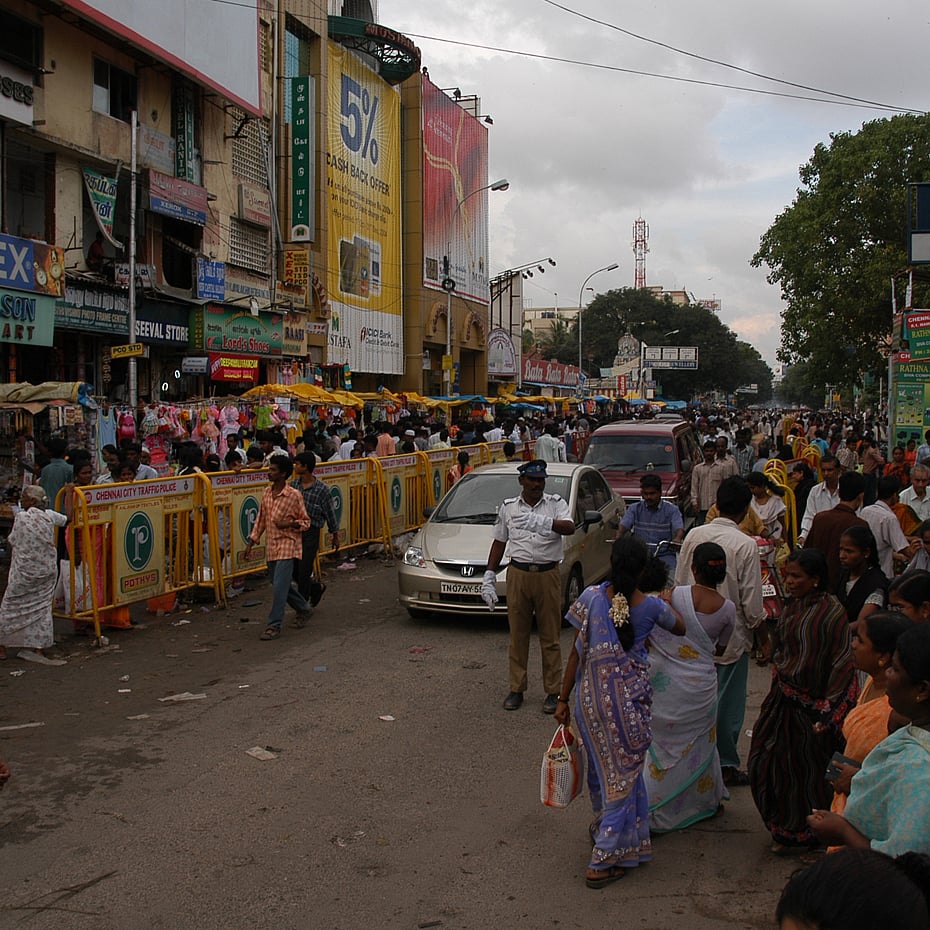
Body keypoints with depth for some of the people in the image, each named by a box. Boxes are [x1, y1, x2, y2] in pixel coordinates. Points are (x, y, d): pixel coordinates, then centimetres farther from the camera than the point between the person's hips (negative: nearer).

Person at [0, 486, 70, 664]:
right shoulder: (49, 515, -1)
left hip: (24, 572, -4)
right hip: (48, 571, 4)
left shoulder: (21, 517, -12)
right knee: (41, 608, 9)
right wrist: (69, 493, 23)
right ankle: (38, 649, 7)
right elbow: (68, 519, 14)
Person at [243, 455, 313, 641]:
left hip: (287, 545, -7)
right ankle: (304, 609, 36)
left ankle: (274, 625, -5)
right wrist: (251, 542, 13)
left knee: (279, 586, -11)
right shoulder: (266, 493, 7)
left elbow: (306, 522, -4)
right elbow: (261, 519, 16)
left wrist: (289, 523, -22)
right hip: (271, 546, 7)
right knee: (281, 585, 15)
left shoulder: (294, 495, -11)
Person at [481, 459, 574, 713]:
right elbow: (499, 542, 13)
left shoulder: (555, 504, 0)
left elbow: (570, 527, -20)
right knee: (518, 636, 8)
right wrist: (489, 576, 7)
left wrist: (544, 522, -38)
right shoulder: (508, 507, 7)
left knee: (550, 637, 4)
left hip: (548, 575, -2)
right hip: (518, 575, 2)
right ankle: (516, 689, 18)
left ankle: (553, 691, 13)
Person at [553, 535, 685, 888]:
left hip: (590, 696, 2)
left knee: (600, 764, 23)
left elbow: (577, 652, -7)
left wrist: (563, 699, 2)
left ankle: (602, 825, 47)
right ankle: (603, 861, 7)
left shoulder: (592, 597, -11)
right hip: (628, 700, -2)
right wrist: (667, 602, 31)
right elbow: (680, 628, 11)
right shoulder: (651, 606, -11)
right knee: (623, 772, 7)